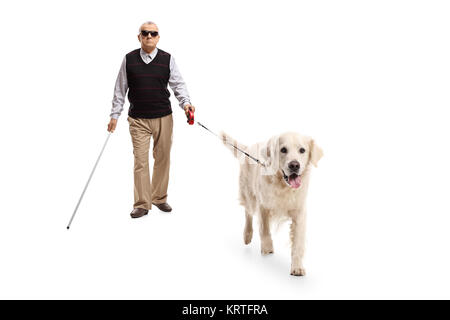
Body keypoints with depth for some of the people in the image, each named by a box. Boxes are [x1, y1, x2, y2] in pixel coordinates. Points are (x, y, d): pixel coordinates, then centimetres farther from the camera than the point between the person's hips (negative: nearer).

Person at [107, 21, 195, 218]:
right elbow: (120, 90, 8)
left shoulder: (167, 59, 3)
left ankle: (159, 198, 26)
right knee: (140, 160, -2)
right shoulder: (129, 59, 3)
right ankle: (142, 204, 7)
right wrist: (115, 114, 6)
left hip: (163, 118, 1)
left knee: (162, 158, 9)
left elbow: (178, 84, 3)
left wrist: (185, 102, -15)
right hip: (138, 119, -1)